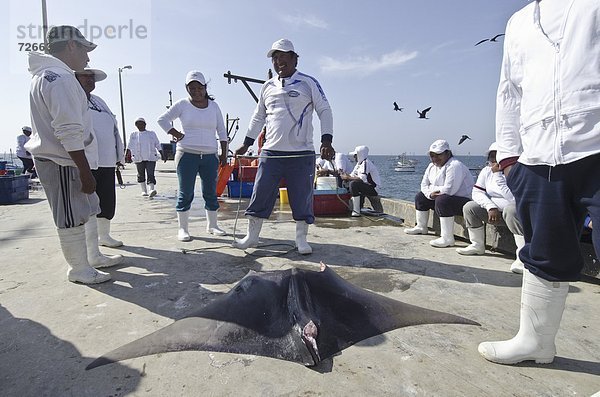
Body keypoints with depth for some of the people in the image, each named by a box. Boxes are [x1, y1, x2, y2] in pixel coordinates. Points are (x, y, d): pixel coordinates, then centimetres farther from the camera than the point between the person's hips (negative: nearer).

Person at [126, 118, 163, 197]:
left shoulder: (152, 134, 9)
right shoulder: (133, 135, 11)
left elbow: (158, 145, 10)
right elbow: (129, 146, 11)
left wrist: (162, 155, 4)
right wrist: (126, 155, 0)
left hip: (151, 158, -2)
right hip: (139, 158, 2)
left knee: (150, 174, -15)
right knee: (141, 175, 7)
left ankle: (152, 189, -24)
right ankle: (144, 191, 17)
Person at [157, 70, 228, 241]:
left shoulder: (213, 106, 9)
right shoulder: (182, 104, 1)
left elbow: (221, 131, 11)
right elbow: (162, 119, 7)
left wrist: (224, 153, 5)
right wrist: (176, 134, -4)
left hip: (210, 156, 3)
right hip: (187, 155, -2)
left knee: (211, 193, 7)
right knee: (185, 193, 0)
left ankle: (212, 225, 20)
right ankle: (182, 228, 9)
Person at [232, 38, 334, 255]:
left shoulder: (308, 83, 4)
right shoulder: (268, 87, 14)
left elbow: (324, 110, 3)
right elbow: (258, 117, 22)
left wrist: (326, 140, -9)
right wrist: (246, 143, 17)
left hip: (302, 154, -3)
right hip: (271, 152, 3)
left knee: (302, 197, 2)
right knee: (260, 194, 2)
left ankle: (301, 239, 16)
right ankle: (252, 236, 17)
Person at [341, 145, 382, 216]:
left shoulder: (366, 163, -16)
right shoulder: (359, 164, 14)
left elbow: (362, 178, -28)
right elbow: (353, 175, 15)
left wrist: (348, 177, -21)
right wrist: (346, 176, -6)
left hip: (373, 188, -11)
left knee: (353, 184, -28)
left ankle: (356, 211, -27)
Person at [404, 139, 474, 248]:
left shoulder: (455, 166, -21)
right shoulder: (432, 166, 8)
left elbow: (448, 190, -30)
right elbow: (424, 185, 8)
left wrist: (432, 188, -13)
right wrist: (430, 193, -14)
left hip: (463, 201, -10)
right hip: (443, 199, 10)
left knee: (442, 200, -37)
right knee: (421, 196, 15)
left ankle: (447, 238, -34)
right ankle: (421, 227, 28)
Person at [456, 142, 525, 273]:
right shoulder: (487, 171, 1)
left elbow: (514, 198, -32)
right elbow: (477, 192, -2)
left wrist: (498, 175, -30)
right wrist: (491, 207, -19)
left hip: (517, 209, -6)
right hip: (495, 210, 7)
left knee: (510, 210, -39)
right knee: (469, 207, -9)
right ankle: (477, 246, 3)